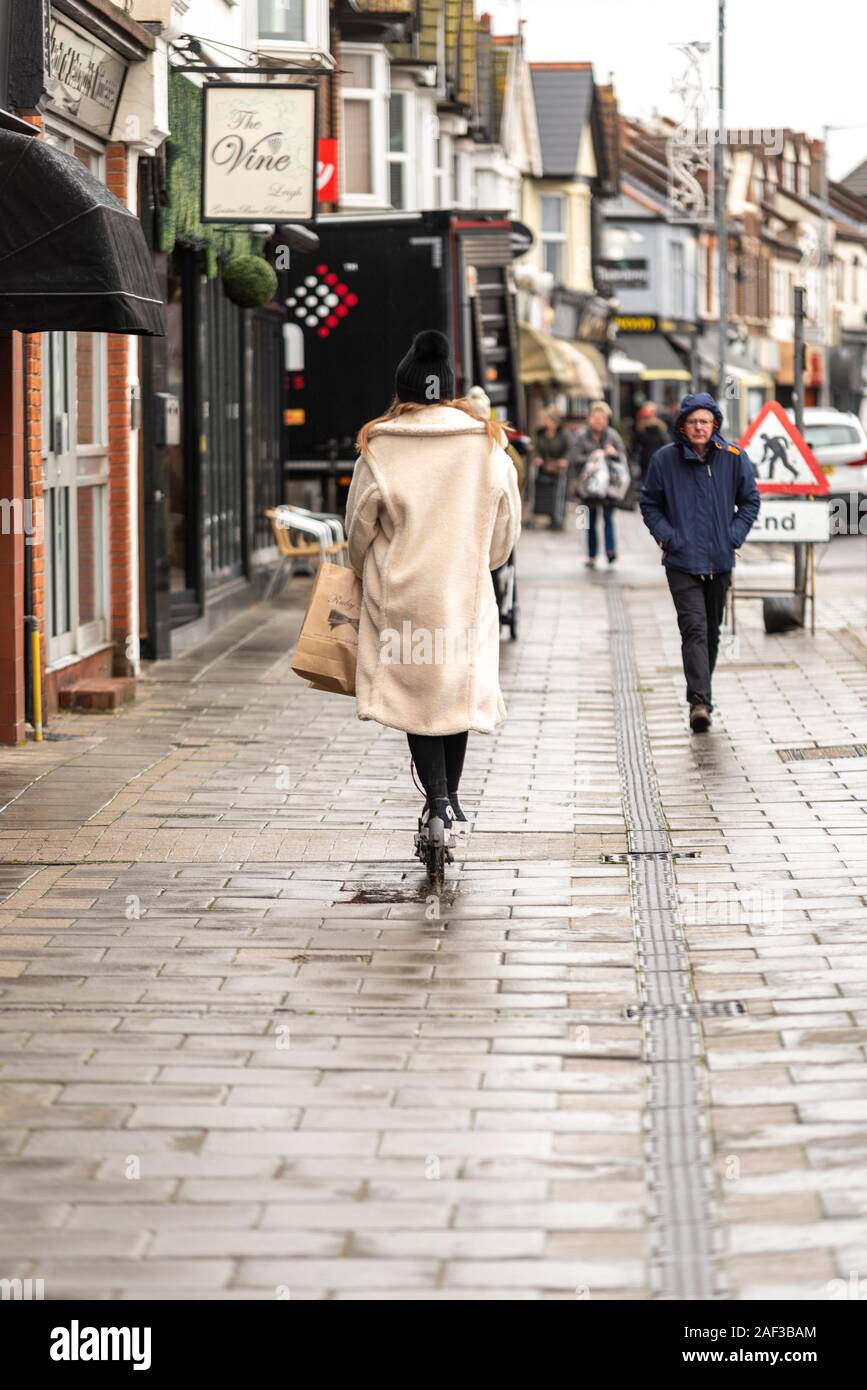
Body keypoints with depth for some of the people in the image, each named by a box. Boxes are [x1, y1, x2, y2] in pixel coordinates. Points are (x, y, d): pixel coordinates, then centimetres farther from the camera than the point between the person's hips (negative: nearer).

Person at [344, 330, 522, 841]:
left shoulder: (379, 449, -6)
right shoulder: (488, 445, 0)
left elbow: (359, 529, 2)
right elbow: (506, 531, 7)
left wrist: (367, 572, 22)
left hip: (401, 593, -2)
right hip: (466, 594, 2)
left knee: (415, 691, 5)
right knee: (459, 687, 15)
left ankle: (438, 801, -6)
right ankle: (451, 798, 22)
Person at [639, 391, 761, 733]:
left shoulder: (734, 457, -1)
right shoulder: (664, 459, -4)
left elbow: (750, 500, 10)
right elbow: (649, 503, 8)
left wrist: (734, 537, -2)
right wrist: (667, 536, -5)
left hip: (719, 561, 3)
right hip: (682, 561, -3)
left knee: (712, 631, 13)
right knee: (694, 628, -15)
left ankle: (700, 695, 29)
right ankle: (699, 701, -22)